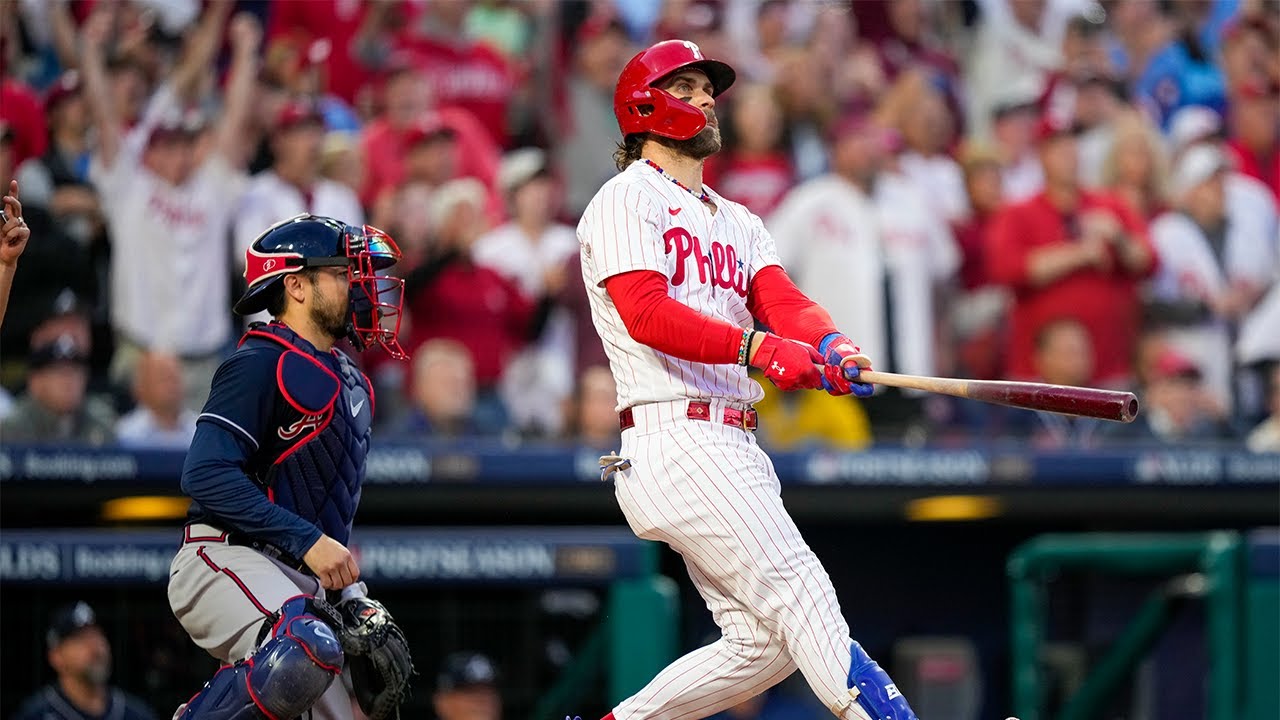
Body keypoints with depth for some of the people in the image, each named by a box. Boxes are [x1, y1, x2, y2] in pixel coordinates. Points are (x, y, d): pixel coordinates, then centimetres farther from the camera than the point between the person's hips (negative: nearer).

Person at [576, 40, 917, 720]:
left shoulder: (739, 222, 25)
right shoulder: (627, 200, -1)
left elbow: (781, 299, 6)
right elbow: (646, 313, -17)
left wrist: (830, 345, -17)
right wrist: (758, 347, -30)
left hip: (735, 449, 9)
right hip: (677, 436, -9)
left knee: (762, 643, 5)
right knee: (801, 595, -16)